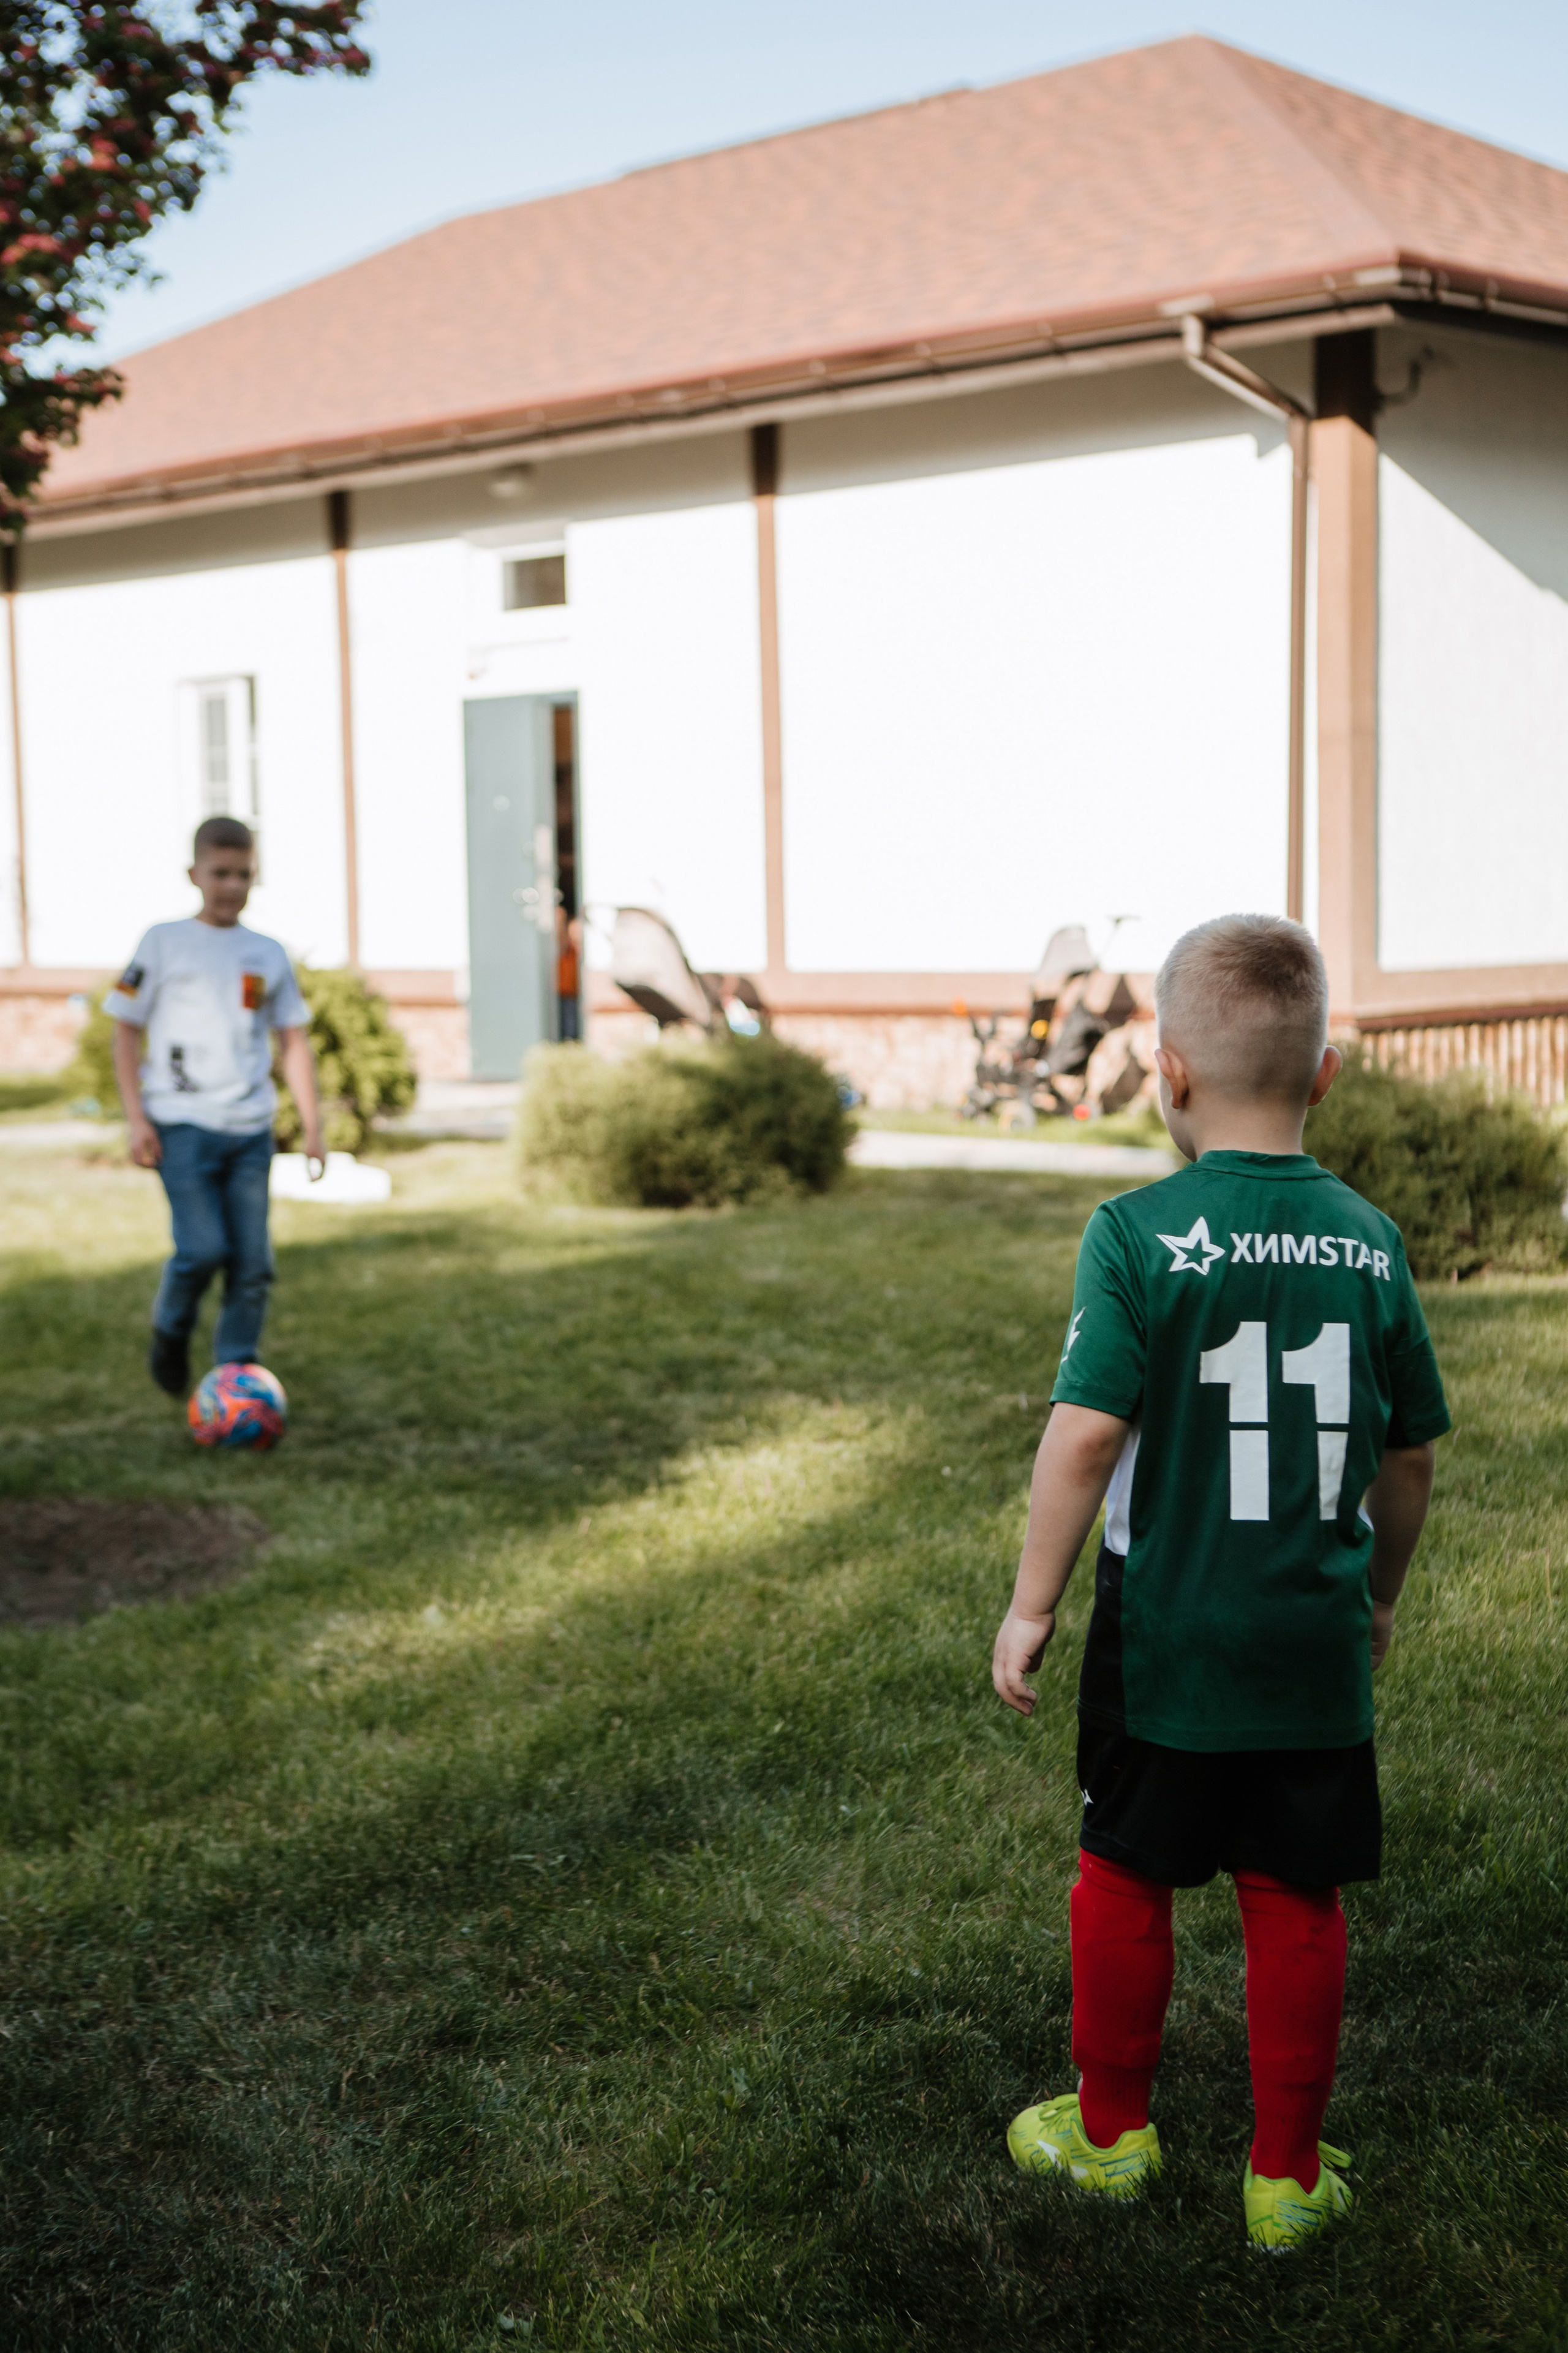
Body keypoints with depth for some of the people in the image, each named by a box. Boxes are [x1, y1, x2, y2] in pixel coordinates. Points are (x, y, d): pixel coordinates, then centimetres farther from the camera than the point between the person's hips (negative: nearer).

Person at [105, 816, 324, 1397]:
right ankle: (170, 1331, 14)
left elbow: (294, 1042, 16)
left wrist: (312, 1125, 9)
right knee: (203, 1248, -14)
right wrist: (136, 1118, -4)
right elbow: (127, 1029, 3)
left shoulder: (268, 955, 12)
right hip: (182, 1124, -3)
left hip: (251, 1129, 4)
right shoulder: (164, 943, 3)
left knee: (253, 1262, 0)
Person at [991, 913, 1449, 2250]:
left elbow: (1085, 1433, -19)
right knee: (1297, 1904, 13)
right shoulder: (1369, 1245, -2)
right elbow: (1411, 1455, 5)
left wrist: (1032, 1604, -9)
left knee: (1124, 1881, 16)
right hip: (1317, 1651, 3)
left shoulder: (1140, 1234, -14)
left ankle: (1113, 2129, 32)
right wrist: (1380, 1594, 21)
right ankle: (1289, 2175, 24)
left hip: (1165, 1644, -3)